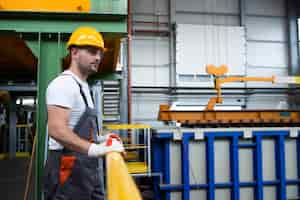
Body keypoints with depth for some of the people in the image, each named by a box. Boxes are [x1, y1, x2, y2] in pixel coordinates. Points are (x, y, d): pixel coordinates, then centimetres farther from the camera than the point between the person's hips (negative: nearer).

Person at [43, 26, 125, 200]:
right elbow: (57, 129, -29)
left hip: (87, 169, 10)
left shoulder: (83, 86, 17)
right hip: (69, 171, -10)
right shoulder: (64, 84, -15)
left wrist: (99, 140, 9)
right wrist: (93, 149, -37)